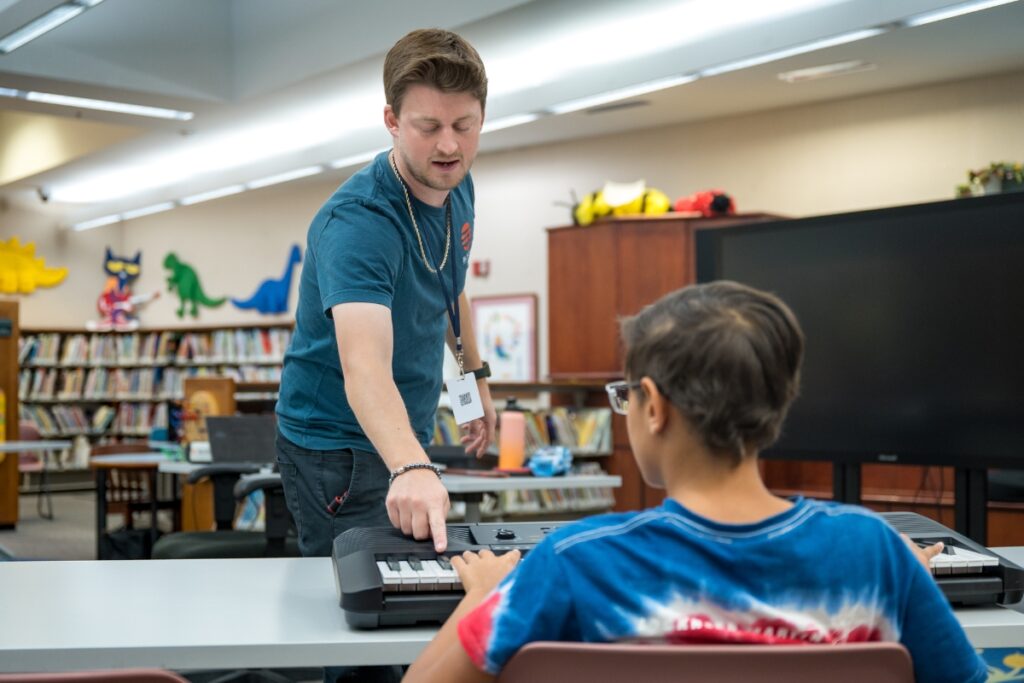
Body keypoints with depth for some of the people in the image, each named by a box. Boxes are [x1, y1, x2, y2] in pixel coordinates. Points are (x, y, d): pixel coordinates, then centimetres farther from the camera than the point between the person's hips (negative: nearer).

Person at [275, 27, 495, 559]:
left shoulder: (456, 185, -4)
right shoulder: (358, 222, -30)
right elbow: (364, 366, -45)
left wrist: (475, 375, 20)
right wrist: (410, 469, -60)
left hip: (405, 438, 8)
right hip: (338, 447, -8)